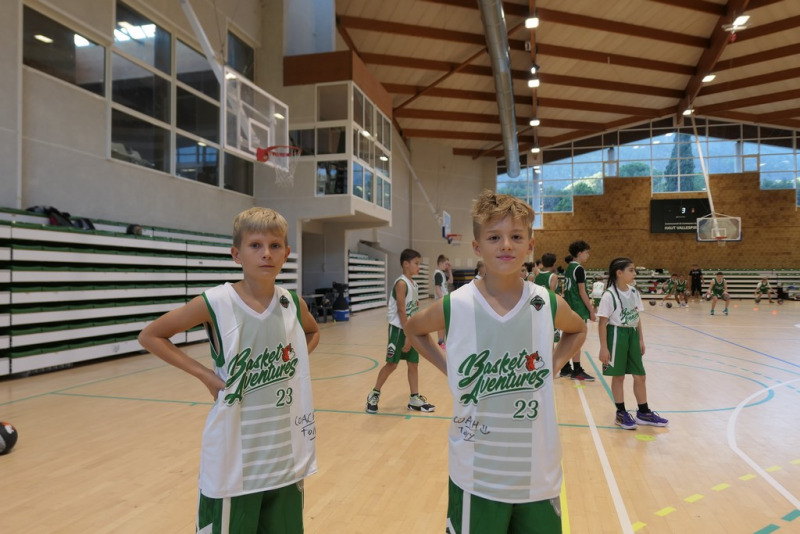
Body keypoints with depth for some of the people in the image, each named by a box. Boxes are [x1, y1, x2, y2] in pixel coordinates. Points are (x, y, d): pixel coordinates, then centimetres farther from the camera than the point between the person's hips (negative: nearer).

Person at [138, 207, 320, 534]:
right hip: (234, 455, -4)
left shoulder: (294, 305, -2)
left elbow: (313, 333, 20)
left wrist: (296, 364, 2)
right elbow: (150, 336, -4)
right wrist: (204, 374, -12)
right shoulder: (216, 303, -14)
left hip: (286, 452, 4)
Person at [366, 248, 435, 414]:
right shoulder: (401, 283, -16)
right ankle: (374, 395, 13)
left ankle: (415, 399, 18)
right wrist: (407, 335, -20)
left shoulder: (413, 283, 11)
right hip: (399, 329, -8)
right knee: (392, 364, -3)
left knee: (413, 363, 10)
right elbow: (401, 310, -19)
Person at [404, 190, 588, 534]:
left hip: (538, 471, 2)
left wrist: (553, 365, 0)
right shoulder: (455, 306, -13)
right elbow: (414, 329, 7)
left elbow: (578, 330, 16)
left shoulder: (549, 306, -7)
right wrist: (447, 369, -4)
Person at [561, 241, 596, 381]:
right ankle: (577, 371, 1)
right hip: (578, 310, -9)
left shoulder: (569, 268, 13)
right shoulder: (579, 269, -13)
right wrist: (591, 311, -11)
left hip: (569, 308, 9)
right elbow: (582, 292, -16)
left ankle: (565, 368, 19)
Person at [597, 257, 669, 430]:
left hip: (632, 334, 7)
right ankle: (621, 413, 20)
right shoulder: (609, 295, -16)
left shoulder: (634, 292, 4)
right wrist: (603, 348, -15)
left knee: (640, 376, 12)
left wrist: (641, 339, 11)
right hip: (616, 335, -6)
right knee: (618, 376, 6)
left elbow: (637, 318, 13)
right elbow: (602, 323, -15)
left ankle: (644, 413, 27)